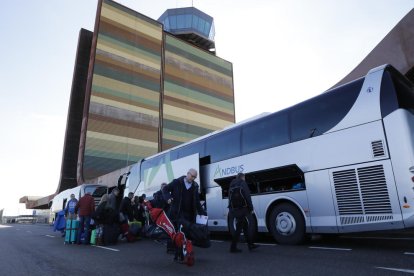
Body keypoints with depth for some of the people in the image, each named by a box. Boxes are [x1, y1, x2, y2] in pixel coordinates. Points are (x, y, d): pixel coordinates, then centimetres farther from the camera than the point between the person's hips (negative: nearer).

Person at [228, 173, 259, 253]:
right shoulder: (243, 184, -6)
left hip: (234, 209, 7)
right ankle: (233, 247, 3)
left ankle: (250, 244, 23)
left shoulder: (232, 185, 15)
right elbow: (247, 197, -10)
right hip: (241, 209, -7)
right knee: (239, 228, -1)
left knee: (245, 225, 16)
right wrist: (251, 208, -3)